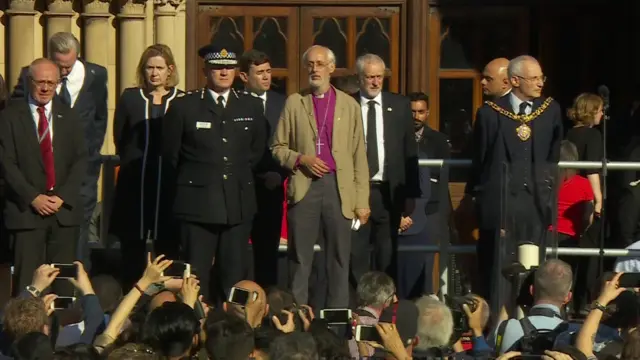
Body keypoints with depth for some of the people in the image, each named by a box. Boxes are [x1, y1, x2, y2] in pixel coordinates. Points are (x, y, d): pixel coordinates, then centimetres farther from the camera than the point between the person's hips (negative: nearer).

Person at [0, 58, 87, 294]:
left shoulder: (69, 117, 12)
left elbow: (80, 160, 7)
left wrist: (62, 197, -6)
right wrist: (33, 198, -12)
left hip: (64, 210, 3)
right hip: (26, 210, -3)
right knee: (27, 278, -6)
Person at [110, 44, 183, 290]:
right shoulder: (130, 98, 7)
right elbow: (119, 140, 10)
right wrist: (134, 161, 6)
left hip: (168, 184, -1)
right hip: (135, 184, 1)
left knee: (167, 247, -2)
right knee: (132, 246, 0)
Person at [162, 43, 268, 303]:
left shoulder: (252, 107, 10)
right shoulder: (184, 107, 1)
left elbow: (258, 152, 18)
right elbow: (170, 154, 8)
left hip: (239, 204, 3)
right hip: (198, 204, -2)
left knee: (234, 275, 4)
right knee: (196, 275, -2)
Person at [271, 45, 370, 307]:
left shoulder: (349, 105, 10)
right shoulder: (294, 103, 9)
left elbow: (359, 157, 8)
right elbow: (278, 147, 11)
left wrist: (362, 202, 2)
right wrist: (301, 159, -9)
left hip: (339, 188, 1)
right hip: (304, 187, 0)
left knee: (339, 263, 2)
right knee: (299, 262, 0)